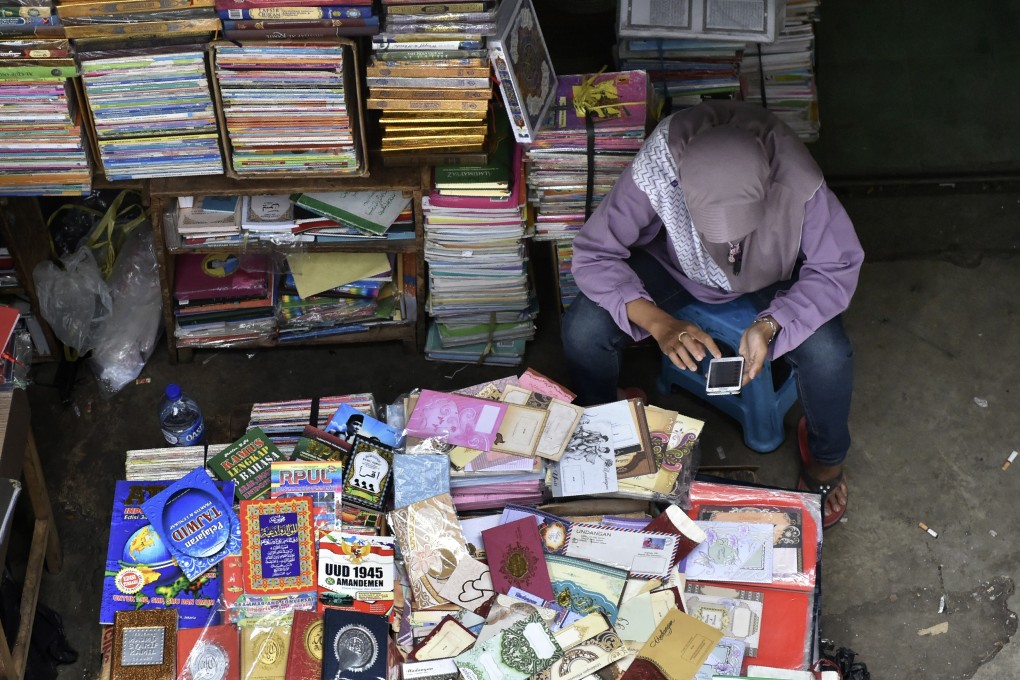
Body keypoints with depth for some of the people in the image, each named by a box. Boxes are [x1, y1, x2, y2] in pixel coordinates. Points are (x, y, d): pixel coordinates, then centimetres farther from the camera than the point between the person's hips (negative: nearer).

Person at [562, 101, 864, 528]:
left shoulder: (798, 183, -37)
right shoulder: (653, 173, -38)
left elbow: (837, 269, -25)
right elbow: (593, 254, -29)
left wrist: (770, 326, -41)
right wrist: (660, 323, -43)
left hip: (771, 273, 0)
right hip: (672, 265, 0)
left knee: (827, 354, -27)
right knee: (582, 330, -23)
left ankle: (825, 456, 9)